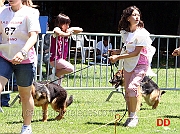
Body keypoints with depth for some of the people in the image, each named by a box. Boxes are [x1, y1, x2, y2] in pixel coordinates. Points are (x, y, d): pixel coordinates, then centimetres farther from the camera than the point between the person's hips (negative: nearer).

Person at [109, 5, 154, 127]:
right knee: (127, 92, 6)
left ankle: (134, 117, -15)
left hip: (141, 64, -7)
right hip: (128, 64, 7)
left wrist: (118, 57, -19)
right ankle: (130, 117, 16)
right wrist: (118, 52, 2)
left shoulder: (142, 33, -16)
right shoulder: (125, 32, 5)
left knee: (132, 87, -23)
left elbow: (136, 52, -19)